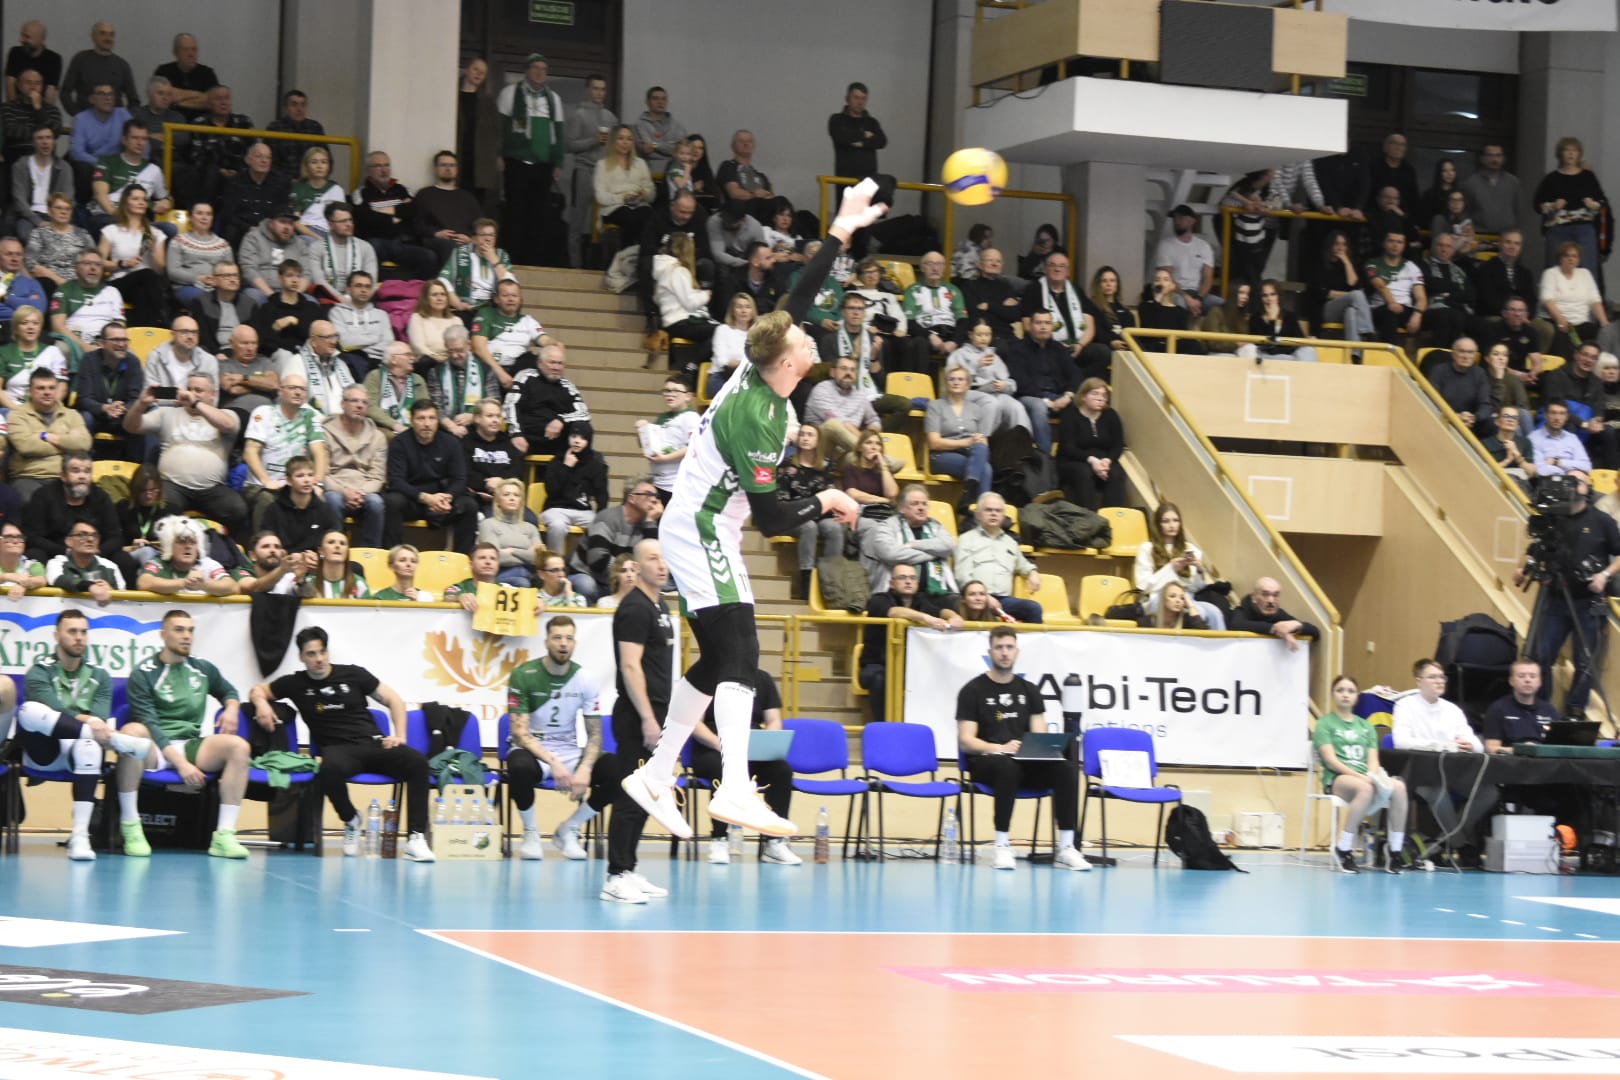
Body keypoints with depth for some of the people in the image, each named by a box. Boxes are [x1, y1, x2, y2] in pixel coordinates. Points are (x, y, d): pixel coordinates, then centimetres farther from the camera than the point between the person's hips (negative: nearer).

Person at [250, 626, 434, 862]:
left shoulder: (352, 674, 11)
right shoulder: (296, 683, 11)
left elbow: (394, 701, 15)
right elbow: (258, 690, 23)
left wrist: (399, 736, 1)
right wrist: (261, 703, -1)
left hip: (373, 743, 1)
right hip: (339, 749, -1)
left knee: (417, 762, -30)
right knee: (331, 769, -41)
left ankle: (416, 838, -29)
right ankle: (351, 821, -9)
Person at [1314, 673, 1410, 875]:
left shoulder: (1366, 726, 25)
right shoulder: (1325, 724, 11)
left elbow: (1373, 760, 14)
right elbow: (1331, 760, -3)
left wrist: (1373, 775, -11)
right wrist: (1359, 776, -18)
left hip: (1365, 778, 4)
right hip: (1337, 779, -4)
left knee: (1399, 787, -29)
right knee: (1365, 789, -40)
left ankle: (1395, 851, -26)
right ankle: (1343, 849, -30)